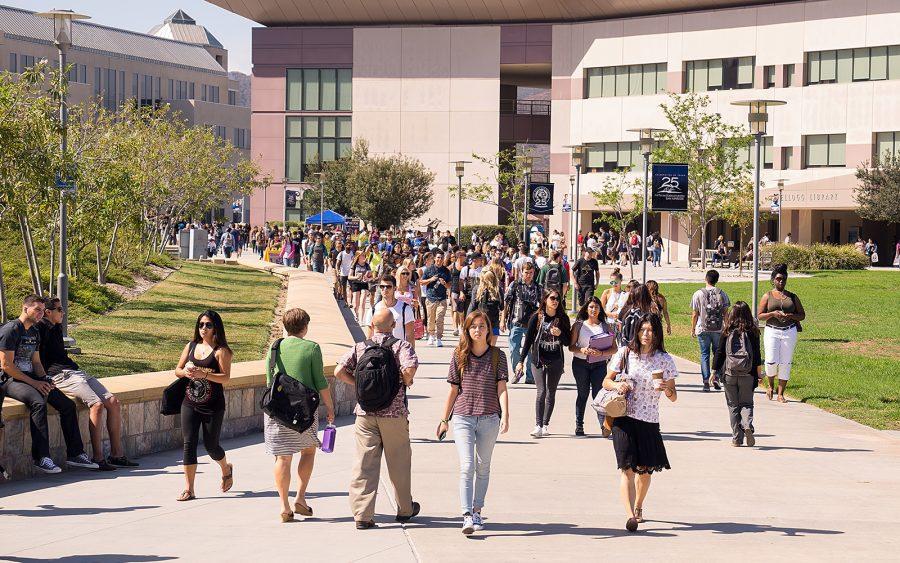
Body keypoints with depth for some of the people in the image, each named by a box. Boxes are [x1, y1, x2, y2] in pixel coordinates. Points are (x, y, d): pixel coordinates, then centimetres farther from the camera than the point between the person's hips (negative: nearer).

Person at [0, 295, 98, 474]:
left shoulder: (34, 333, 17)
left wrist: (44, 380, 1)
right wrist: (33, 383, -16)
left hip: (31, 378, 9)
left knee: (68, 405, -6)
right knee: (38, 403, -36)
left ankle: (75, 454, 0)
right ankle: (41, 457, -35)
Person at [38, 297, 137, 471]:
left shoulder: (57, 328, 23)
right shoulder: (40, 329, -5)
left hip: (74, 372, 9)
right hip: (59, 376, -9)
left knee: (113, 402, -5)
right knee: (97, 404, -27)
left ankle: (116, 454, -5)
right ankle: (98, 458, -26)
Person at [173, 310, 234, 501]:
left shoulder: (221, 350, -7)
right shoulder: (191, 346, 9)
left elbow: (226, 377, -16)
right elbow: (177, 369, 14)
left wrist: (203, 374, -28)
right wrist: (185, 372, -10)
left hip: (213, 406, -4)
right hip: (190, 404, 4)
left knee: (211, 445, 7)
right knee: (189, 443, -5)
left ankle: (226, 469, 40)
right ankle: (188, 489, -2)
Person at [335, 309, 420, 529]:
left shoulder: (360, 347, 5)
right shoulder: (401, 346, -4)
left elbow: (339, 372, -3)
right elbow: (409, 368, -23)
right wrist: (406, 382, -2)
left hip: (365, 412, 2)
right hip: (394, 413, -2)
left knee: (364, 463, 2)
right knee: (399, 462, 13)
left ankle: (362, 514, -5)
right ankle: (405, 509, 27)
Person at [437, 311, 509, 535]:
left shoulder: (497, 356, 2)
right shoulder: (459, 356, 4)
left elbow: (501, 388, -2)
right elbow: (453, 390, 9)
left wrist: (505, 416, -14)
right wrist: (444, 420, 11)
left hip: (489, 419, 1)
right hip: (462, 418, -1)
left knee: (483, 467, 11)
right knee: (466, 466, -12)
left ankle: (477, 511, 22)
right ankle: (467, 516, -17)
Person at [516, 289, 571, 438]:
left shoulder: (563, 319, 3)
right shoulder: (537, 318, -2)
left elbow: (568, 342, 6)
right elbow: (528, 339, 1)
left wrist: (560, 334, -15)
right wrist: (521, 361, -1)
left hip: (556, 361, 2)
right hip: (539, 359, -2)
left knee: (551, 393, 8)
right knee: (541, 392, -12)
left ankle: (545, 424, 17)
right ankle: (538, 425, -13)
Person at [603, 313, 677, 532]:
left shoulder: (664, 360, 4)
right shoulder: (625, 354, 3)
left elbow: (673, 397, 6)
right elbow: (606, 381, 11)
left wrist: (666, 389, -17)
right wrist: (617, 385, -11)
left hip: (649, 421, 2)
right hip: (624, 418, -2)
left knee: (646, 470, 11)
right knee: (627, 468, -14)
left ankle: (638, 507, 37)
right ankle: (630, 515, -23)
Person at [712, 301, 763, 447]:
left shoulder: (727, 332, -2)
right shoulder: (752, 332, -2)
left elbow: (719, 353, 1)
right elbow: (757, 355, 0)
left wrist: (714, 371, 9)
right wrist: (759, 374, 8)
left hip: (729, 374, 0)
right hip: (747, 375, 0)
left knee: (733, 405, 9)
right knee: (746, 403, 11)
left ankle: (737, 438, 8)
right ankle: (748, 425, -17)